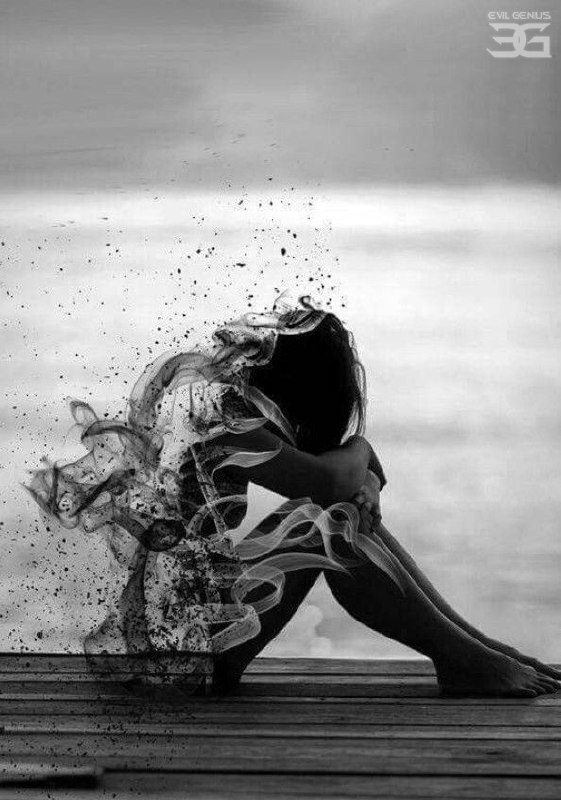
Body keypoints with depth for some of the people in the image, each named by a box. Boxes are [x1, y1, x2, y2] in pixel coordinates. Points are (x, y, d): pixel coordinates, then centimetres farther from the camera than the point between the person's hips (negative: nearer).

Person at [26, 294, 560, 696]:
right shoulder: (215, 406, -25)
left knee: (352, 515, 2)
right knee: (330, 526, -18)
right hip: (175, 632, -10)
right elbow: (328, 480, -25)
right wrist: (358, 449, -3)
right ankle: (468, 663, -7)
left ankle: (476, 646, 1)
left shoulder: (191, 368, 5)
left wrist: (354, 463, -4)